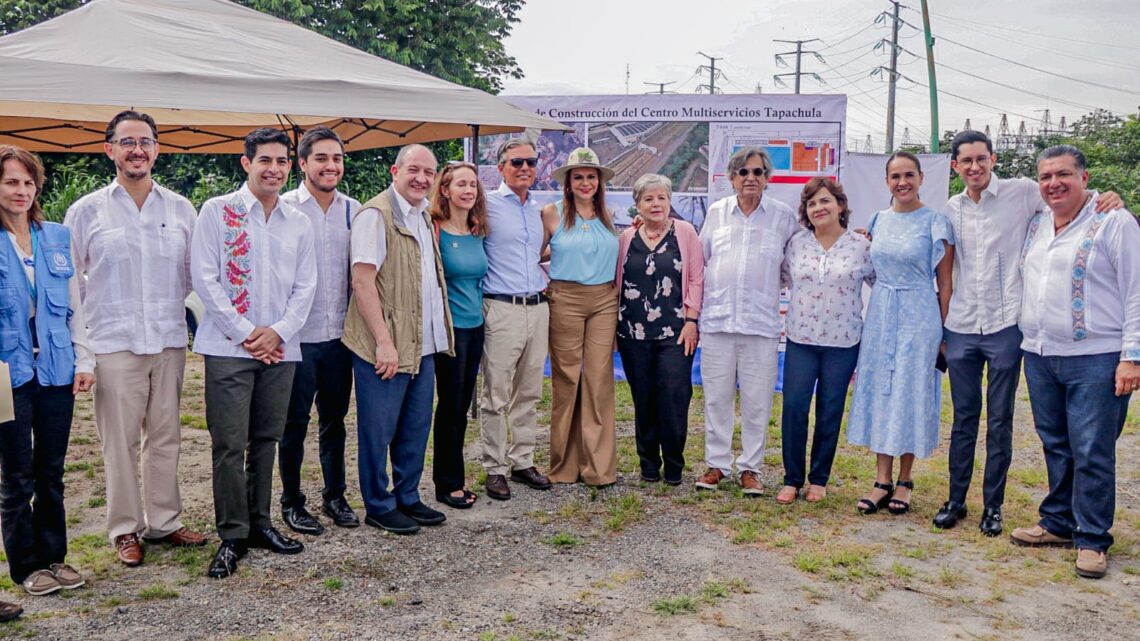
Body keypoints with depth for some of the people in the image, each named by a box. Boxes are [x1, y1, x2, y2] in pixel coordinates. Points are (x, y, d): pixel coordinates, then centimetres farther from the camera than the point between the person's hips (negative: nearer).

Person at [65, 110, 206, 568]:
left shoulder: (180, 209, 7)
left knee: (165, 437, 10)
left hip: (169, 341, 3)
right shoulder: (86, 211, 1)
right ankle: (124, 528, 16)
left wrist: (170, 306, 8)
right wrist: (101, 311, 2)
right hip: (114, 343, -2)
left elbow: (193, 271, 14)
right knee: (120, 441, 3)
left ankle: (163, 521, 23)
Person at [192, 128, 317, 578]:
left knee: (266, 439, 11)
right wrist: (246, 334, -11)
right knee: (230, 444, -2)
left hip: (280, 348, 4)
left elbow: (305, 287, 8)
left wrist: (278, 332, -7)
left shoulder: (299, 223, 10)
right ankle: (232, 535, 8)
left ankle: (259, 523, 23)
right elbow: (204, 278, -6)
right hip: (228, 347, -4)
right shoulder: (217, 211, -1)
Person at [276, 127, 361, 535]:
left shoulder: (353, 210, 6)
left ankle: (335, 495, 28)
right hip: (298, 334, -4)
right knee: (294, 422, 7)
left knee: (335, 419, 14)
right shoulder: (284, 207, -5)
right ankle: (291, 501, 21)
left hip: (339, 333, 4)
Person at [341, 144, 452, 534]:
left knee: (416, 426, 15)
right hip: (385, 347, -8)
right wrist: (384, 342, -21)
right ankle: (378, 506, 18)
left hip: (423, 344, 8)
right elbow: (362, 281, -18)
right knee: (379, 429, 4)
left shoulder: (424, 216, 15)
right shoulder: (376, 214, -12)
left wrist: (439, 336, 15)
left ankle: (407, 497, 29)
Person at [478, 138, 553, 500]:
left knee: (529, 393, 12)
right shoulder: (488, 205, -4)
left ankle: (523, 461, 22)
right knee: (496, 396, -1)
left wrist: (546, 282, 14)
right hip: (502, 310, -6)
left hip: (538, 308, 6)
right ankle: (494, 469, 9)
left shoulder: (538, 210, 16)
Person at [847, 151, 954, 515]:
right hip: (880, 316, 5)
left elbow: (945, 283, -4)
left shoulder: (935, 222, -5)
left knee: (910, 395, 1)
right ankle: (882, 481, 12)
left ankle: (905, 482, 15)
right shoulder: (879, 220, 9)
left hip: (918, 317, -5)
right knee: (879, 393, 5)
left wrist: (941, 332, -5)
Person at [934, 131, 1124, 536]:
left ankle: (993, 505, 19)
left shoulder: (1022, 193, -3)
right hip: (961, 328, 3)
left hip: (1005, 325, -3)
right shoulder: (951, 210, 8)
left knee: (1000, 421, 6)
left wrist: (1108, 200, -22)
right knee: (963, 418, 11)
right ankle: (956, 500, 22)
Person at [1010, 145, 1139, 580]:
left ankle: (1092, 539, 10)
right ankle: (1058, 523, 26)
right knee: (1055, 446, 14)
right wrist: (1029, 340, 17)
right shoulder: (1036, 225, 13)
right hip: (1040, 356, 6)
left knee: (1092, 453, -2)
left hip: (1095, 360, -6)